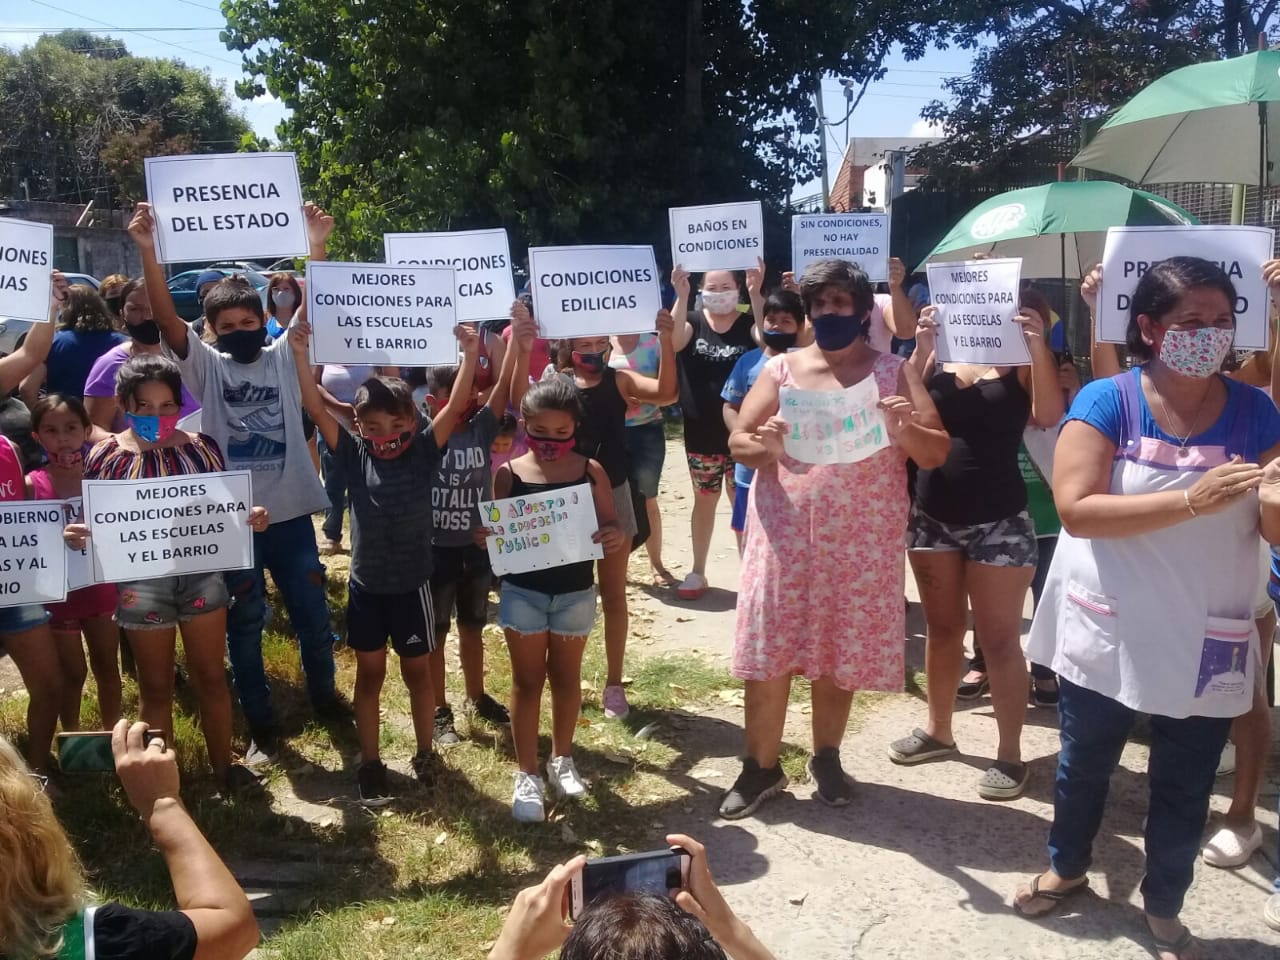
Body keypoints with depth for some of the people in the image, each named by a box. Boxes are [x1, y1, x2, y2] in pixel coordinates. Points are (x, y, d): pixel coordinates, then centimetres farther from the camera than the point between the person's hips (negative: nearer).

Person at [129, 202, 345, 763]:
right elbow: (166, 317, -13)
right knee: (244, 624, 10)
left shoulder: (283, 358, 3)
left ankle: (323, 695, 39)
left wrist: (316, 248, -21)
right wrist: (148, 252, -25)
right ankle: (261, 725, 25)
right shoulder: (205, 365, 0)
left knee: (312, 613, 14)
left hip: (290, 512, 1)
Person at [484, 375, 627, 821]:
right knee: (527, 680, 9)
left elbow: (612, 527, -2)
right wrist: (486, 538, -24)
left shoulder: (590, 472, -6)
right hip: (522, 591, -1)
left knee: (566, 676, 16)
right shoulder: (508, 474, -7)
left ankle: (562, 759, 35)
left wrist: (616, 538, -25)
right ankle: (527, 773, 20)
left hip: (575, 592, 1)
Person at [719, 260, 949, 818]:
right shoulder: (781, 369, 5)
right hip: (786, 534, 0)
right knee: (769, 653, 1)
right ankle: (761, 767, 16)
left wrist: (904, 430, -20)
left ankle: (826, 757, 30)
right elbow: (737, 442, 2)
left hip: (861, 541, 0)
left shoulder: (894, 372, 4)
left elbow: (936, 454, 1)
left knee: (841, 655, 9)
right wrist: (766, 447, -21)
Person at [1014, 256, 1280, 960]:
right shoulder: (1106, 401, -11)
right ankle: (1067, 865, 45)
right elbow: (1076, 509, -22)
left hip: (1208, 645, 2)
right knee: (1084, 765, 18)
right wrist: (1192, 501, -31)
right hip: (1107, 634, -1)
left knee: (1185, 788, 13)